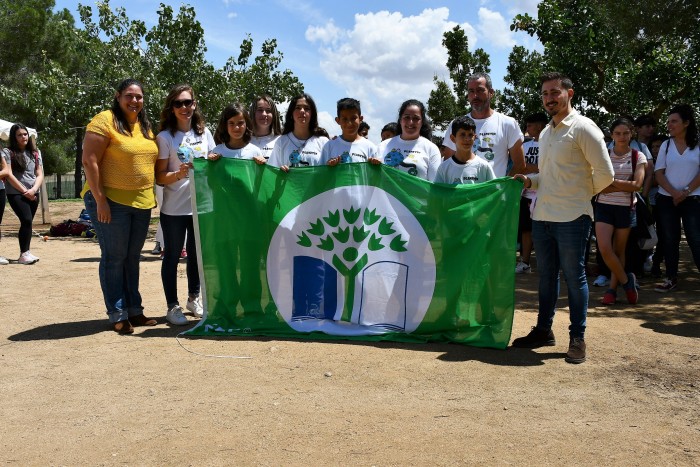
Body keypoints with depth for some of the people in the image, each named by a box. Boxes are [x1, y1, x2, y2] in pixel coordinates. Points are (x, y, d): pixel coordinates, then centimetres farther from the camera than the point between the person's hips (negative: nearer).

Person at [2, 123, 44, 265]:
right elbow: (9, 175, -6)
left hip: (33, 194, 4)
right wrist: (24, 191, -9)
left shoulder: (35, 153, 13)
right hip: (15, 193, -4)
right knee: (27, 220, -18)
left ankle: (24, 253, 11)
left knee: (27, 222, 5)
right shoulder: (7, 152, 1)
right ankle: (24, 253, -14)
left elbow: (40, 175, 8)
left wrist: (33, 190, -9)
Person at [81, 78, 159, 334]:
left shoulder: (145, 126, 13)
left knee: (132, 258, 14)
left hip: (141, 203, 7)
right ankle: (118, 315, 9)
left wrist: (152, 197, 13)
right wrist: (100, 200, -19)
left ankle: (134, 310, 23)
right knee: (114, 257, 0)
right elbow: (89, 162, -15)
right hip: (111, 202, -7)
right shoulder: (104, 121, -10)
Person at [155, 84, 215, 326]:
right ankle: (173, 306, 15)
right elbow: (160, 177, -6)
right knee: (172, 256, 4)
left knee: (197, 254, 15)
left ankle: (193, 298, 33)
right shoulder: (165, 137, -4)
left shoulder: (204, 133, 7)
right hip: (174, 209, -4)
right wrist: (179, 173, -25)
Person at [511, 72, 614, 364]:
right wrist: (529, 181, 5)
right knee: (546, 276, 15)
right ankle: (544, 330, 26)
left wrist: (582, 195, 2)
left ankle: (577, 338, 11)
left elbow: (605, 174, -10)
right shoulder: (545, 133, 16)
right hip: (542, 216, 8)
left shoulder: (582, 128, -8)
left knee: (574, 277, 1)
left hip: (571, 218, -7)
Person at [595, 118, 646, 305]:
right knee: (604, 249, -12)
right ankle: (626, 281, 8)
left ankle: (612, 289, 17)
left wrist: (611, 181, -12)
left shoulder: (638, 157, 2)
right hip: (604, 206, 0)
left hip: (626, 208, 0)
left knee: (619, 251, 7)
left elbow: (637, 184, -9)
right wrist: (625, 186, -13)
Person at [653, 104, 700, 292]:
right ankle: (671, 278, 13)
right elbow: (659, 173, 2)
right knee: (669, 240, 5)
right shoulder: (666, 145, 7)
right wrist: (674, 193, -11)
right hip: (667, 199, 3)